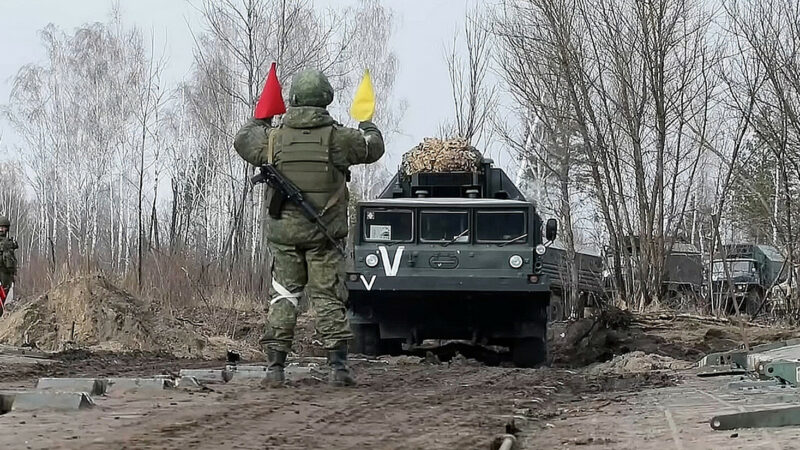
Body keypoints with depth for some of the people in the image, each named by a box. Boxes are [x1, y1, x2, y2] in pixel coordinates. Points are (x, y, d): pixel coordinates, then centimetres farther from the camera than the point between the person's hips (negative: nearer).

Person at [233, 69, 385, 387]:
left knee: (282, 296, 7)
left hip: (284, 232, 1)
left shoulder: (273, 137, -2)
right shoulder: (338, 137, -6)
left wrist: (259, 120, 38)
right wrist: (368, 128, 35)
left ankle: (275, 367, 4)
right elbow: (374, 147, 12)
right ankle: (338, 367, 1)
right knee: (328, 297, 4)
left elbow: (242, 141, 18)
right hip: (325, 234, -1)